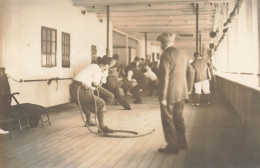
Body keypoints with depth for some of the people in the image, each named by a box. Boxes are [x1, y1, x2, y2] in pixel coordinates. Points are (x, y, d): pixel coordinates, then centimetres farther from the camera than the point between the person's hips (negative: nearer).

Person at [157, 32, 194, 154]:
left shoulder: (166, 55, -16)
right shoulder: (182, 54, 8)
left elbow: (164, 77, -21)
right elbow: (190, 71, 15)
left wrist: (162, 97, -18)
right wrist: (189, 88, 24)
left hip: (169, 94, -8)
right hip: (181, 92, 8)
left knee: (168, 119, 4)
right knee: (178, 117, 20)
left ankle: (172, 146, 11)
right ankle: (181, 142, 31)